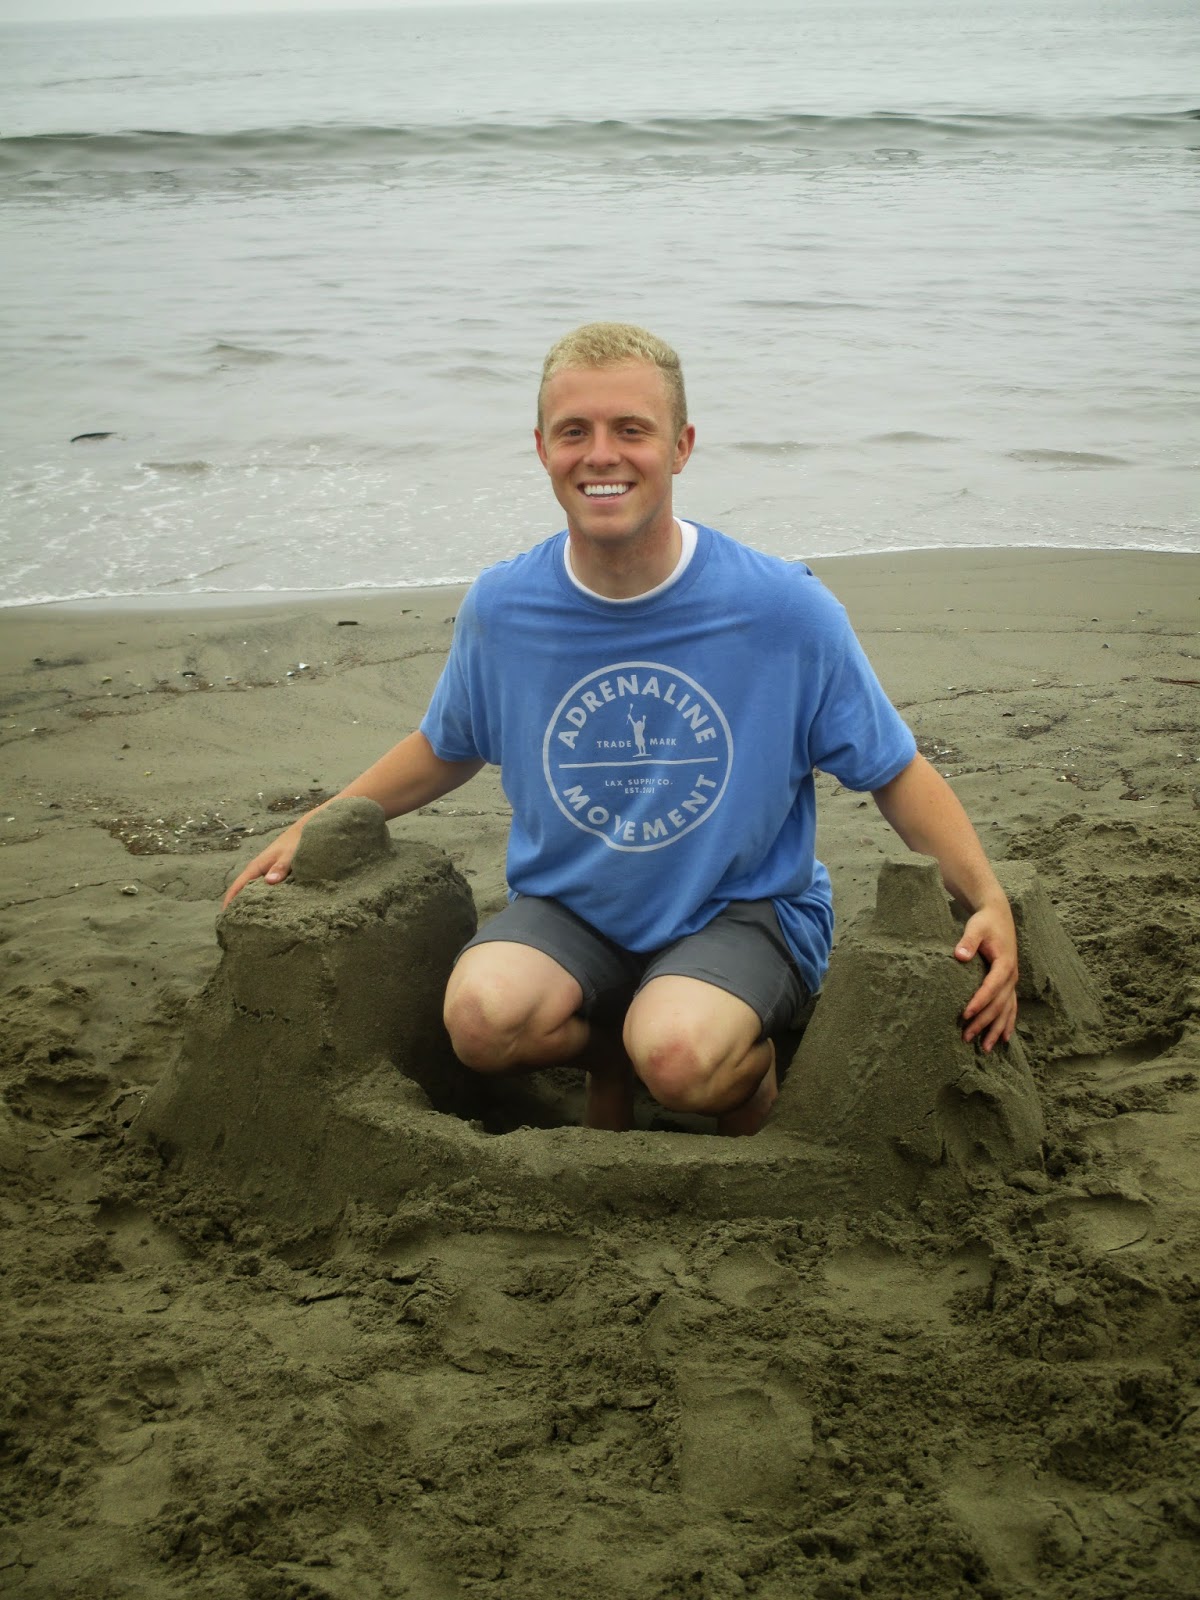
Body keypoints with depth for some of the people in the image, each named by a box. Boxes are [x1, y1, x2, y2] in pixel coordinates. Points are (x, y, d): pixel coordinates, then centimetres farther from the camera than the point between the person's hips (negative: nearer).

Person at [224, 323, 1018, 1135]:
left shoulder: (784, 609, -13)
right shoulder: (500, 607, -5)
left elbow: (895, 771, -4)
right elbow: (446, 749, 15)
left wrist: (989, 899, -19)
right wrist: (314, 825, 7)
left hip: (745, 909, -2)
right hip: (569, 909, 3)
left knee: (679, 1057, -34)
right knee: (484, 1016, -30)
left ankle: (750, 1068, 5)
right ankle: (614, 1052, 5)